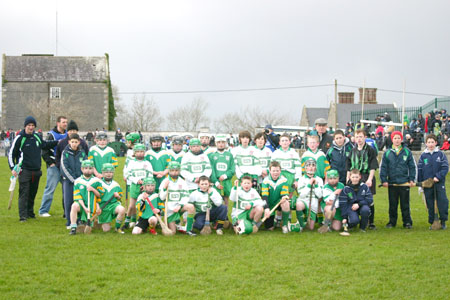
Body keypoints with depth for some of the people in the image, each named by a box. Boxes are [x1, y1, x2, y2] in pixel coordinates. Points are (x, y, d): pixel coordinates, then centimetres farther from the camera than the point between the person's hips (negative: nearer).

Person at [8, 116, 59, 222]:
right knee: (24, 193, -10)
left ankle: (30, 212, 23)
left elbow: (45, 144, 31)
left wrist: (58, 142, 23)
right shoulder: (19, 138, -5)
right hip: (24, 171, -6)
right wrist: (12, 168, -8)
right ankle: (23, 215, -10)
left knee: (33, 193, 11)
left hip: (36, 171, 6)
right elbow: (11, 153, -1)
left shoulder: (37, 137, 11)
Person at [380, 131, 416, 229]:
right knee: (392, 205, 7)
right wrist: (384, 180, -2)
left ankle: (407, 222, 10)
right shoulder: (387, 153, 5)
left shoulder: (407, 152, 5)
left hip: (404, 183, -1)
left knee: (405, 205, 2)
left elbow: (412, 167, 7)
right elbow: (383, 168, 6)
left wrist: (411, 179, 1)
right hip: (391, 183, 1)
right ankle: (392, 222, 17)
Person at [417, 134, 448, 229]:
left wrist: (438, 176, -16)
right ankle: (432, 222, 15)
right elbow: (419, 170, 8)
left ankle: (443, 221, 5)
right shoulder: (423, 156, 6)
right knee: (430, 204, 6)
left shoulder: (440, 154, 0)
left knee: (443, 202, -6)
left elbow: (445, 168, -4)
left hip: (439, 182, -2)